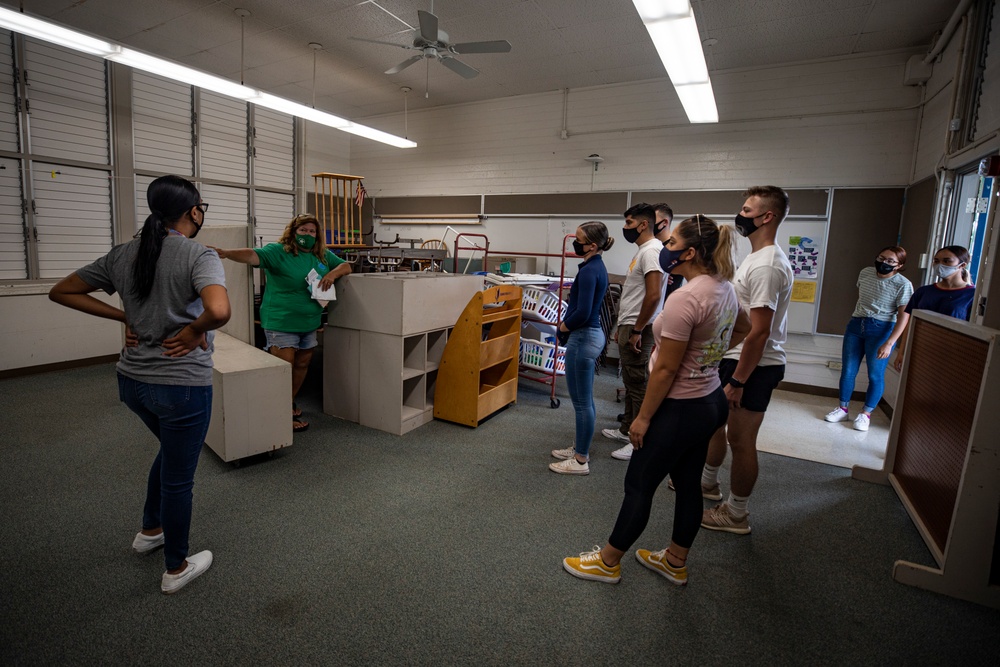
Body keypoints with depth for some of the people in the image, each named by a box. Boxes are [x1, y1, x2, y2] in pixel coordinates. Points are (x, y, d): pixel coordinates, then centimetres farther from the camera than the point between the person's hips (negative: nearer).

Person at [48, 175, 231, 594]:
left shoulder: (122, 255, 3)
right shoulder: (198, 255, -17)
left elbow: (61, 291, 12)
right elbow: (219, 311, -35)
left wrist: (124, 317, 8)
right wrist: (194, 329, -15)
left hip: (132, 381, 7)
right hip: (181, 386, -7)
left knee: (172, 449, 32)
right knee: (178, 477, 10)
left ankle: (150, 531, 49)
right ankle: (177, 569, 30)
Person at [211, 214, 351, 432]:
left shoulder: (323, 255, 9)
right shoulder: (278, 251, -9)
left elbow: (346, 266, 15)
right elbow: (253, 255, -23)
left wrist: (334, 273, -8)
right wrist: (226, 253, -41)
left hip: (309, 323, 7)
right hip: (281, 323, -6)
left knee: (302, 365, 16)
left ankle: (290, 404, 34)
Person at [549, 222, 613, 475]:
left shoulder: (589, 271, -19)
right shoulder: (598, 267, 11)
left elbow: (582, 313, -25)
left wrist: (564, 326, -7)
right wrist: (569, 322, 7)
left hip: (583, 338, -10)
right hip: (592, 334, 10)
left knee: (581, 401, 0)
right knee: (584, 399, 18)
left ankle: (581, 461, 13)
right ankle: (580, 449, 31)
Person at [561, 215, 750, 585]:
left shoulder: (685, 298, -26)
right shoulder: (726, 289, 3)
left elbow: (665, 369, -23)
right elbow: (744, 328, 24)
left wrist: (643, 417, -14)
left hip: (680, 408, -9)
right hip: (711, 400, 9)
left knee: (638, 485, 6)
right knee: (688, 484, 20)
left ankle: (607, 563, 25)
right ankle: (675, 563, 39)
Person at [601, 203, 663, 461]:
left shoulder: (651, 250, -16)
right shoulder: (642, 250, 16)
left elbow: (653, 295, -25)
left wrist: (637, 331, -21)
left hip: (637, 330, -11)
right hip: (629, 326, 11)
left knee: (638, 385, -4)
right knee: (631, 383, 18)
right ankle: (627, 431, 30)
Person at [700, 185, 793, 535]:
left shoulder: (766, 265, -23)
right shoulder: (757, 258, 12)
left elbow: (759, 332, -26)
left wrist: (737, 381, -23)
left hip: (755, 365, -11)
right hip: (736, 357, 11)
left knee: (740, 439, 2)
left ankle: (736, 514, 19)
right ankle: (708, 481, 43)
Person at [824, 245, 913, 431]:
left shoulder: (903, 285, -12)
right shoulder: (866, 273, 3)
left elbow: (903, 316, -15)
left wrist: (889, 343, -22)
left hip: (881, 330, -4)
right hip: (856, 325, 5)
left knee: (875, 374, 3)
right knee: (848, 370, 7)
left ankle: (865, 414, 17)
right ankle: (843, 408, 20)